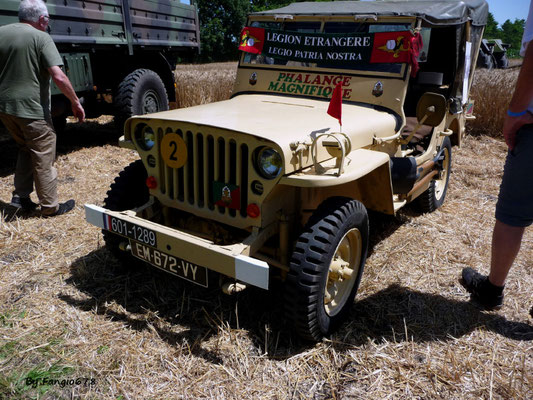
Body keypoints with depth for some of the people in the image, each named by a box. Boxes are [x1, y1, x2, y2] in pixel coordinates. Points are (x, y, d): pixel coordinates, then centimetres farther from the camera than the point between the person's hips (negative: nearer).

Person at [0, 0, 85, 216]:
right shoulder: (41, 38, -10)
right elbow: (58, 76, -20)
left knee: (26, 149, 24)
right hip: (31, 109, -6)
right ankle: (50, 206, 13)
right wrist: (75, 102, -10)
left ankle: (20, 196, 22)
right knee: (43, 158, 4)